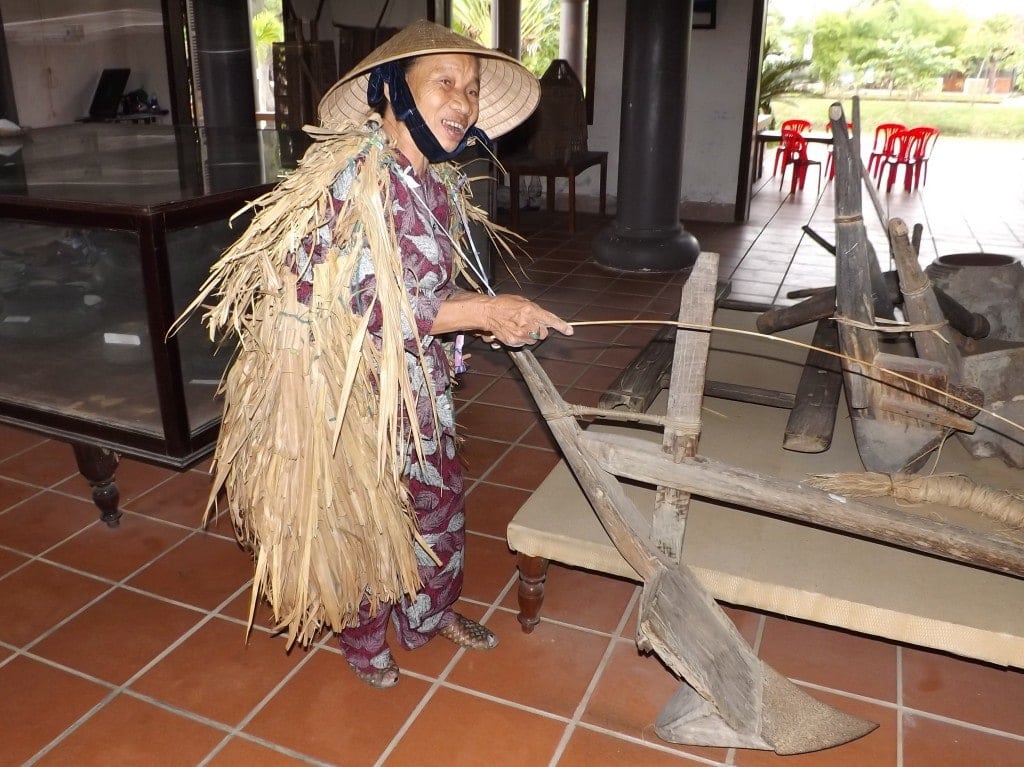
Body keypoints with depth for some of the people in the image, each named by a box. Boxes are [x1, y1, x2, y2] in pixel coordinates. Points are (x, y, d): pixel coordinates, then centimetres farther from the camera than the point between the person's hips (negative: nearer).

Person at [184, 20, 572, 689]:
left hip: (420, 382, 8)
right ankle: (364, 639, 41)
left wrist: (494, 315, -2)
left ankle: (430, 613, 47)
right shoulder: (355, 180, -25)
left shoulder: (440, 182, 1)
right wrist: (483, 312, -33)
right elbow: (364, 309, -31)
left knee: (441, 497, 21)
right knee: (362, 514, 13)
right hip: (354, 388, -7)